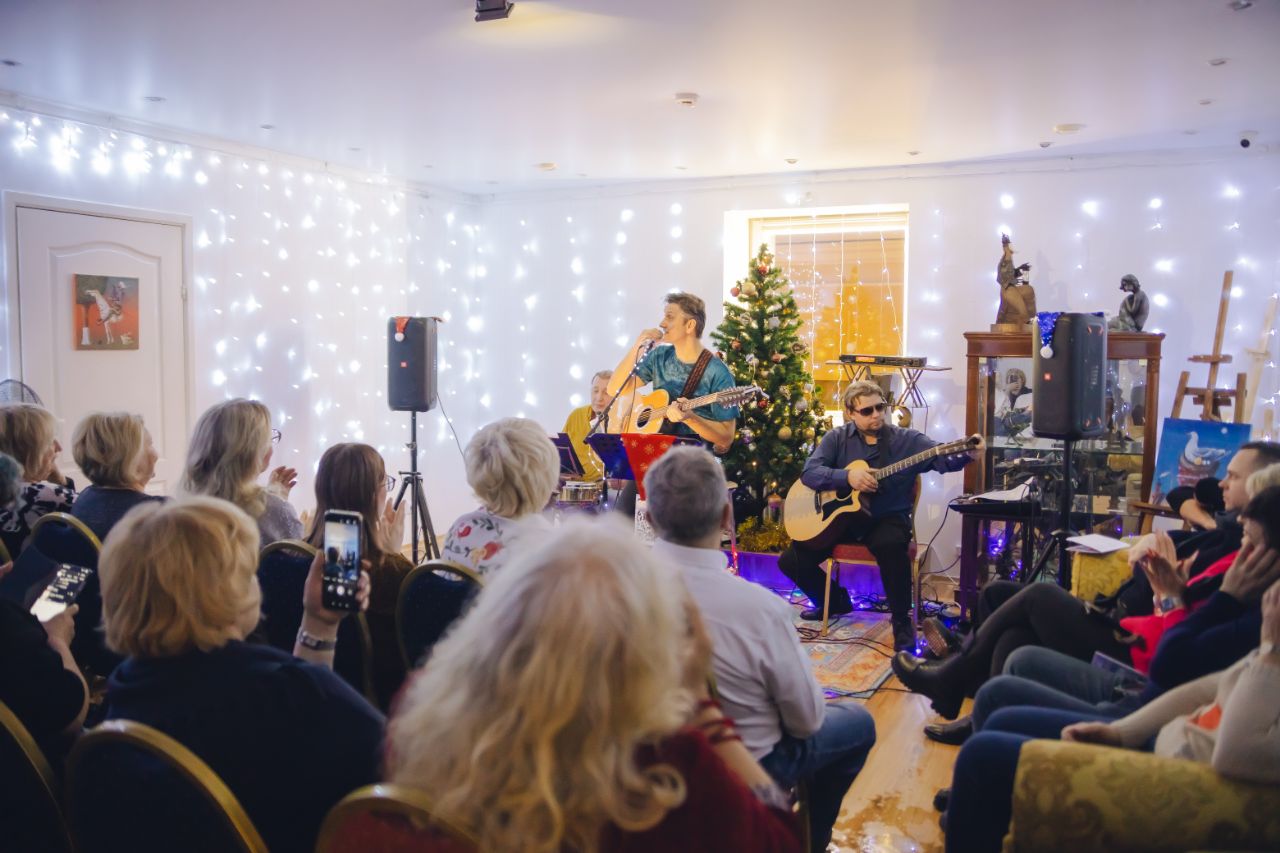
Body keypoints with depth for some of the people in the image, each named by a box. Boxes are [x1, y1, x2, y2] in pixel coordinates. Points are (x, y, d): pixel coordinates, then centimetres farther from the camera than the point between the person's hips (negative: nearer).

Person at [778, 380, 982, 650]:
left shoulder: (907, 440, -2)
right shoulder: (837, 438, 2)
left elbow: (944, 458, -16)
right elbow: (808, 472, -9)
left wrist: (968, 453, -39)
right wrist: (848, 477, -25)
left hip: (888, 518, -3)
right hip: (840, 516, 3)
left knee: (891, 545, -39)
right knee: (791, 560, -6)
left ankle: (902, 622, -16)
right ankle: (836, 600, 24)